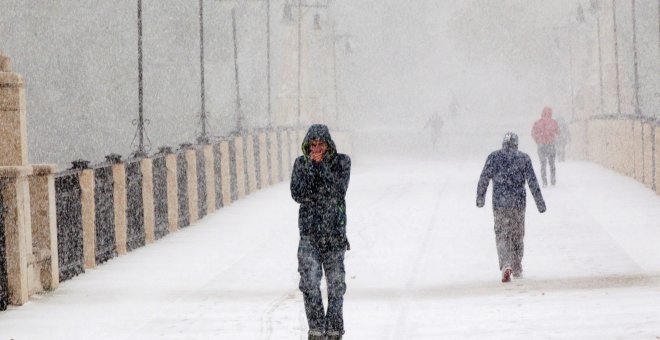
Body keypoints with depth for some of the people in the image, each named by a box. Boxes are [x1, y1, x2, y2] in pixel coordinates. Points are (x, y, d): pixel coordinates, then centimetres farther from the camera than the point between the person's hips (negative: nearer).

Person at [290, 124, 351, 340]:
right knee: (310, 281, -10)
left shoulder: (341, 162, 0)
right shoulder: (301, 163, 4)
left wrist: (322, 165, -16)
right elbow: (297, 194, -6)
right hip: (309, 231, 0)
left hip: (335, 229, 0)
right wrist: (311, 166, -12)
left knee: (336, 282, 4)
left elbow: (338, 191, -13)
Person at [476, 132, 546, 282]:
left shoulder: (494, 157, -1)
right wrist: (540, 202, 2)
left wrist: (480, 197, 13)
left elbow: (484, 179, 0)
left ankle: (506, 265, -21)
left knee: (502, 236, 1)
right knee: (518, 236, 15)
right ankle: (517, 269, 23)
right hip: (519, 203, 1)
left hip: (499, 204, -1)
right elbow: (532, 182, -2)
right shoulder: (524, 158, 0)